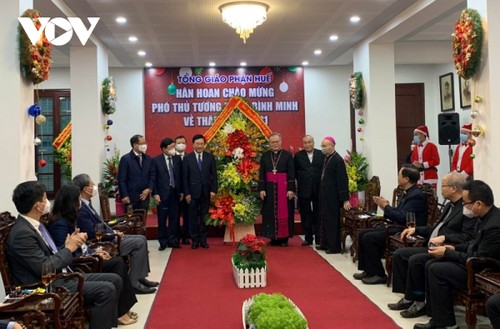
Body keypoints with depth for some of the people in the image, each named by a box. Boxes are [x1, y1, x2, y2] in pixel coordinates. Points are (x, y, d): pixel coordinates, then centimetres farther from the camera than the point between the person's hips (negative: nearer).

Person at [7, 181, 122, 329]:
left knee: (114, 280, 4)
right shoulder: (22, 233, -20)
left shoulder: (35, 225, 10)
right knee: (106, 290, -22)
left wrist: (71, 244, 0)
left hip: (61, 275, 10)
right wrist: (68, 249, -11)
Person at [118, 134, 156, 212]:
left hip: (144, 196, 4)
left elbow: (152, 176, 11)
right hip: (131, 197, -4)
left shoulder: (148, 159, 9)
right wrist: (124, 196, -14)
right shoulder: (125, 159, -5)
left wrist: (149, 189, -5)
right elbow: (121, 179, -8)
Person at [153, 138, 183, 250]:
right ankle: (163, 242, 14)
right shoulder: (156, 160, -4)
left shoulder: (178, 159, 5)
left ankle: (173, 240, 17)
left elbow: (180, 176, 9)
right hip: (162, 194, -3)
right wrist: (155, 194, -9)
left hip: (175, 193, 3)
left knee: (174, 218, 6)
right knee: (162, 219, 5)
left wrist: (181, 191, 6)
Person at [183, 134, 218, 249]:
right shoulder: (187, 158, 0)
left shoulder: (210, 157, 3)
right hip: (193, 192, -1)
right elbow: (185, 177, -1)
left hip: (206, 192, 1)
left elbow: (214, 175, 4)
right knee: (193, 217, 5)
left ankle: (203, 239, 15)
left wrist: (213, 190, -4)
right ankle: (195, 240, 13)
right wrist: (186, 193, -6)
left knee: (204, 216, 7)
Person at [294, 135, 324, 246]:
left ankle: (319, 239, 14)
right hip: (304, 190, 0)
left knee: (318, 216, 6)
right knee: (306, 216, 6)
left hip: (318, 190, 0)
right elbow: (295, 172, 3)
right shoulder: (298, 155, 3)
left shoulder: (321, 154, 2)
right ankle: (308, 238, 15)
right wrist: (301, 180, -4)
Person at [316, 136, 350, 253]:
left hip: (333, 196, -8)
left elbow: (343, 180, -18)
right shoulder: (326, 158, 8)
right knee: (324, 218, 14)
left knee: (332, 220, 0)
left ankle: (334, 246, 9)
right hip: (324, 194, 8)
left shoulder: (338, 160, -15)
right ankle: (325, 243, 25)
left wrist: (345, 199, -19)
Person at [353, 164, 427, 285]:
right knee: (362, 233, 5)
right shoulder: (408, 193, 14)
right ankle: (368, 270, 11)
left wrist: (386, 206, -11)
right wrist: (385, 206, 2)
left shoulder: (416, 195, -18)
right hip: (397, 228, 11)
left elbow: (402, 217, -24)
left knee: (368, 238, -19)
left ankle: (378, 274, -8)